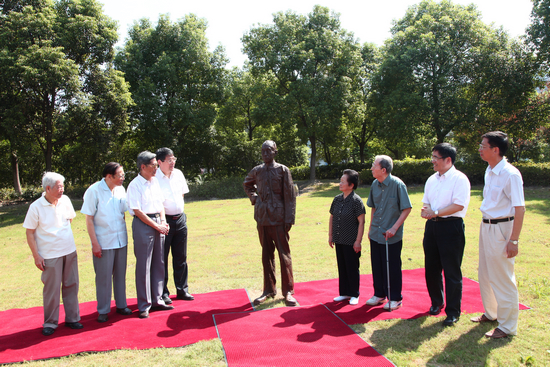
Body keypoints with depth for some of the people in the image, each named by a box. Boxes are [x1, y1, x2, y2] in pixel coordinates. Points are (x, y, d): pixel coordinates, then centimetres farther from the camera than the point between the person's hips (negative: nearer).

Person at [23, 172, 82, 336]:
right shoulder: (36, 207, -11)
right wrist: (36, 256, -10)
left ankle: (72, 318, 23)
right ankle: (50, 323, 19)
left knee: (71, 285, 10)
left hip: (70, 251, 4)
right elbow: (29, 233, -7)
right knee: (52, 289, 2)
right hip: (50, 255, -4)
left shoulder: (65, 200, 1)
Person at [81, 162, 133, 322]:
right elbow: (89, 219, -9)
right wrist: (95, 243, -12)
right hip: (103, 242, -5)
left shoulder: (120, 190, 4)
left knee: (120, 274, 13)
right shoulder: (94, 191, -11)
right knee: (103, 277, 3)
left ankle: (121, 305, 26)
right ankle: (103, 311, 17)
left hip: (121, 240, 5)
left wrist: (124, 235, 11)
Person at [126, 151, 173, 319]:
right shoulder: (135, 185, -10)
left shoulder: (155, 181, 12)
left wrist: (163, 221, 2)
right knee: (143, 266, -1)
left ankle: (157, 300, 22)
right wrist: (157, 226, -11)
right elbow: (137, 211, -13)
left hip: (158, 223, 7)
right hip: (143, 224, -7)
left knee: (159, 264, 11)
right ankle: (144, 305, 10)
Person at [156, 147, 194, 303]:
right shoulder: (154, 178, -12)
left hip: (180, 219, 6)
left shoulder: (178, 174, 7)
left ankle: (182, 290, 23)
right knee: (162, 258, 4)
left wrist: (179, 210, 13)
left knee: (181, 257, 12)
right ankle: (163, 293, 15)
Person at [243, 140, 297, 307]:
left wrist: (289, 219, -10)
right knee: (266, 255, 12)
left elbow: (290, 196, -5)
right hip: (262, 218, 4)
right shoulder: (257, 171, 7)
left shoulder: (282, 170, -4)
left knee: (284, 254, 1)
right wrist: (253, 197, 11)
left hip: (278, 218, -4)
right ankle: (269, 290, 24)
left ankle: (288, 291, 12)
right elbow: (247, 184, 29)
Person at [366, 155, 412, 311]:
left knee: (392, 267, 4)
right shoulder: (375, 184, 4)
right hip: (376, 234, 6)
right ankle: (379, 294, 30)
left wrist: (394, 228, -17)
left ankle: (395, 299, 20)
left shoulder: (397, 184, -15)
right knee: (377, 266, 14)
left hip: (392, 236, -6)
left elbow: (407, 209, -12)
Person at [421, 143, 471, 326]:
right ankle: (436, 302, 33)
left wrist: (435, 213, -18)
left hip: (451, 227, -7)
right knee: (431, 268, 14)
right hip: (432, 225, 7)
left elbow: (459, 205, -17)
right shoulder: (431, 179, 14)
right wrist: (425, 211, -4)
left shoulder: (459, 179, -9)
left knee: (452, 270, 0)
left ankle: (453, 312, 11)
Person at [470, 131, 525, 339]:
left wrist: (514, 240, -21)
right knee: (485, 274, 19)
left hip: (502, 228, -9)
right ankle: (490, 313, 38)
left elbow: (520, 209, -19)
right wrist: (485, 226, 16)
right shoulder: (489, 171, 8)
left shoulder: (510, 174, -18)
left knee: (502, 279, 1)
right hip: (486, 226, 9)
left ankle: (507, 326, 16)